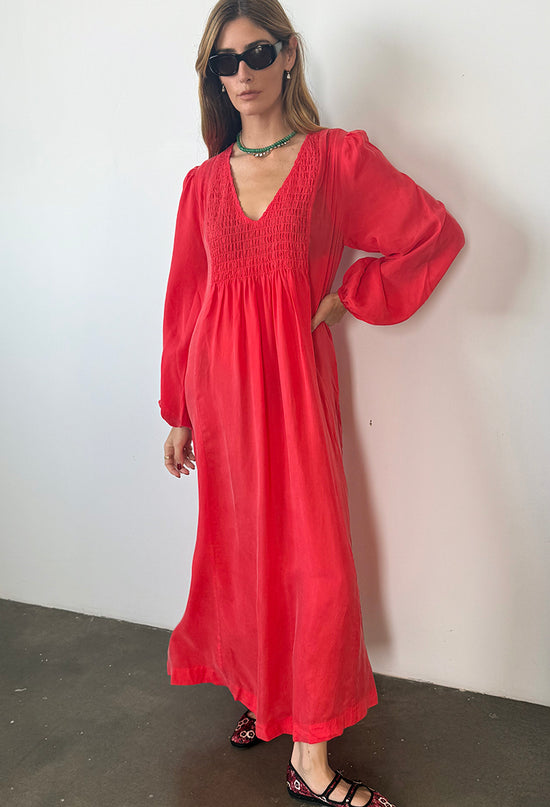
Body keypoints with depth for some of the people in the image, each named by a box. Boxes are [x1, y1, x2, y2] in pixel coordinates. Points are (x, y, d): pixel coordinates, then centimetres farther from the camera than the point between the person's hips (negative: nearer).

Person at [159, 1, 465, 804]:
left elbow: (439, 233, 2)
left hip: (295, 381, -2)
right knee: (240, 548, 10)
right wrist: (177, 412, 11)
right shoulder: (204, 182, 8)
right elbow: (185, 298, 10)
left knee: (312, 556, -3)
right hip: (221, 383, 3)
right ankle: (261, 692, 33)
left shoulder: (340, 156, 0)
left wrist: (348, 294, -3)